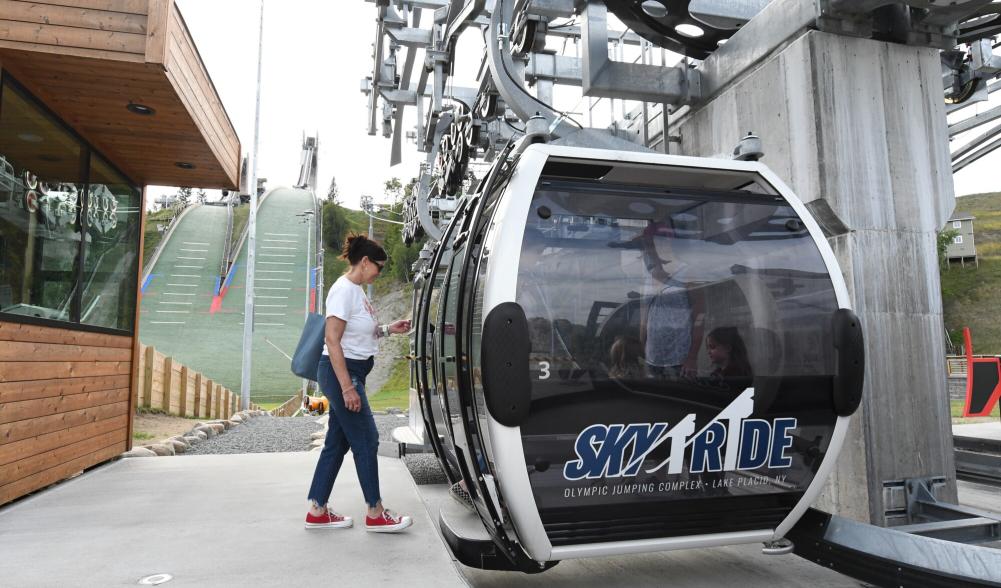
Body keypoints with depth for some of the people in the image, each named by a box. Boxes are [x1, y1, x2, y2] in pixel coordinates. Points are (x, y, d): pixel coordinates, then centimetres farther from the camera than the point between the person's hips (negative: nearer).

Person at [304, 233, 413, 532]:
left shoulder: (357, 290, 12)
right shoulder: (343, 290, -17)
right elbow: (333, 341, -21)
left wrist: (388, 329, 11)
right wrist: (347, 387, -23)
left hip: (351, 372, 9)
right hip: (340, 373, -9)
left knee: (337, 443, 13)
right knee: (366, 441, 0)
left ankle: (317, 512, 24)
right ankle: (375, 515, 14)